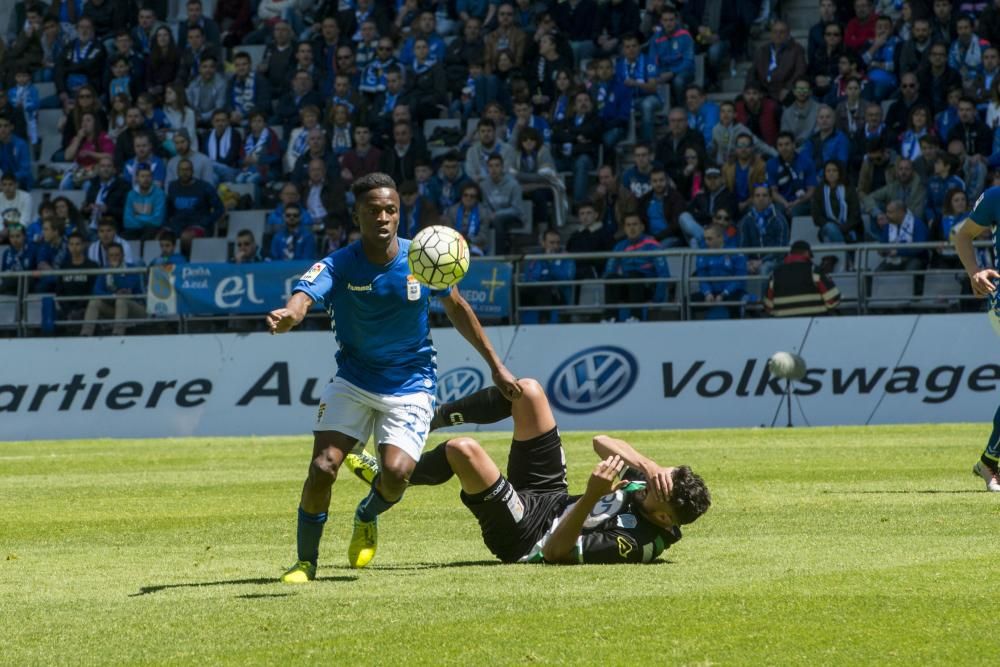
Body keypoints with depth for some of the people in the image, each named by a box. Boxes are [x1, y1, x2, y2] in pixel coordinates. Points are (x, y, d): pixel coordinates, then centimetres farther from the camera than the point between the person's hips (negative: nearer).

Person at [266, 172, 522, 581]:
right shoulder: (338, 266, -17)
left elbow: (457, 309, 7)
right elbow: (301, 300, -37)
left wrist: (496, 366, 11)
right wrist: (286, 317, -63)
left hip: (410, 385, 0)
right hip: (353, 381, 0)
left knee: (396, 472, -21)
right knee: (323, 467, -15)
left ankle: (367, 518, 16)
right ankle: (306, 562, 5)